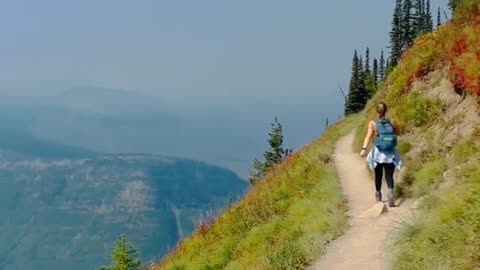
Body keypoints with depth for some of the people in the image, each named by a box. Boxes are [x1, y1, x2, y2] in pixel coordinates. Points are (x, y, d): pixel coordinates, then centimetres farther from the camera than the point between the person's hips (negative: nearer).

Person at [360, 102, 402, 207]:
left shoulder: (373, 123, -6)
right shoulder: (392, 123, 1)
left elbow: (369, 136, -21)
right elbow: (397, 133, 19)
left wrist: (364, 149, -31)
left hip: (378, 153, 0)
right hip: (390, 154, 1)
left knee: (378, 175, 18)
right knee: (389, 175, 1)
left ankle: (378, 195, 37)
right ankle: (391, 192, -27)